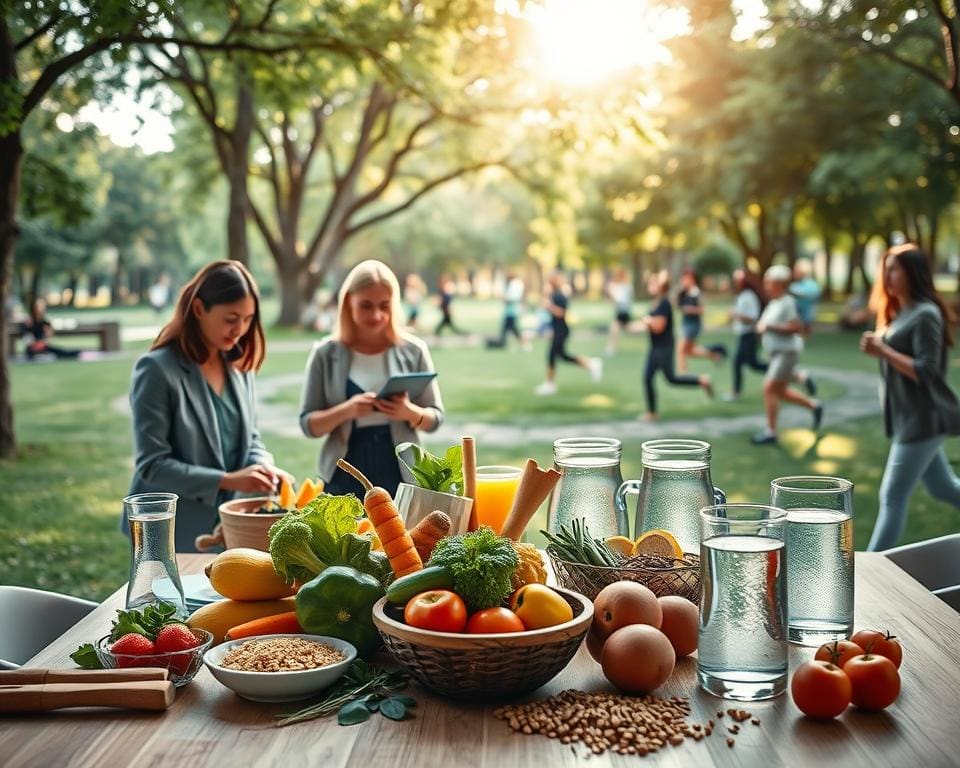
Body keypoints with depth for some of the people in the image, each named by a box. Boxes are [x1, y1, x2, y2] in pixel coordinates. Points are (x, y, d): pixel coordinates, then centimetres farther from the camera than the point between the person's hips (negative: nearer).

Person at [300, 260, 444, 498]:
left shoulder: (413, 350, 1)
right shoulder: (326, 354, 0)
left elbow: (435, 417, 5)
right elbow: (308, 424, -1)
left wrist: (411, 412, -17)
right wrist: (346, 410, -20)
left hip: (401, 476, 0)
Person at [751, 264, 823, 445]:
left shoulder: (787, 302, -15)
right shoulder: (773, 303, 11)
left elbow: (796, 327, -21)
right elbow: (765, 324, 24)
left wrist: (770, 327, -21)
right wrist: (761, 326, 1)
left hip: (787, 352, -10)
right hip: (776, 353, 10)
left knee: (769, 388, -14)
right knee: (780, 391, 15)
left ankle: (771, 432, -8)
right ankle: (814, 405, 33)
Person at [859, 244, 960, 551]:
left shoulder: (925, 314, -16)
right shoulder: (898, 313, 13)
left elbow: (926, 372, -21)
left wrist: (883, 351, -24)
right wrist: (878, 348, 4)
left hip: (922, 421, -10)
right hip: (908, 419, 10)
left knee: (892, 497, -7)